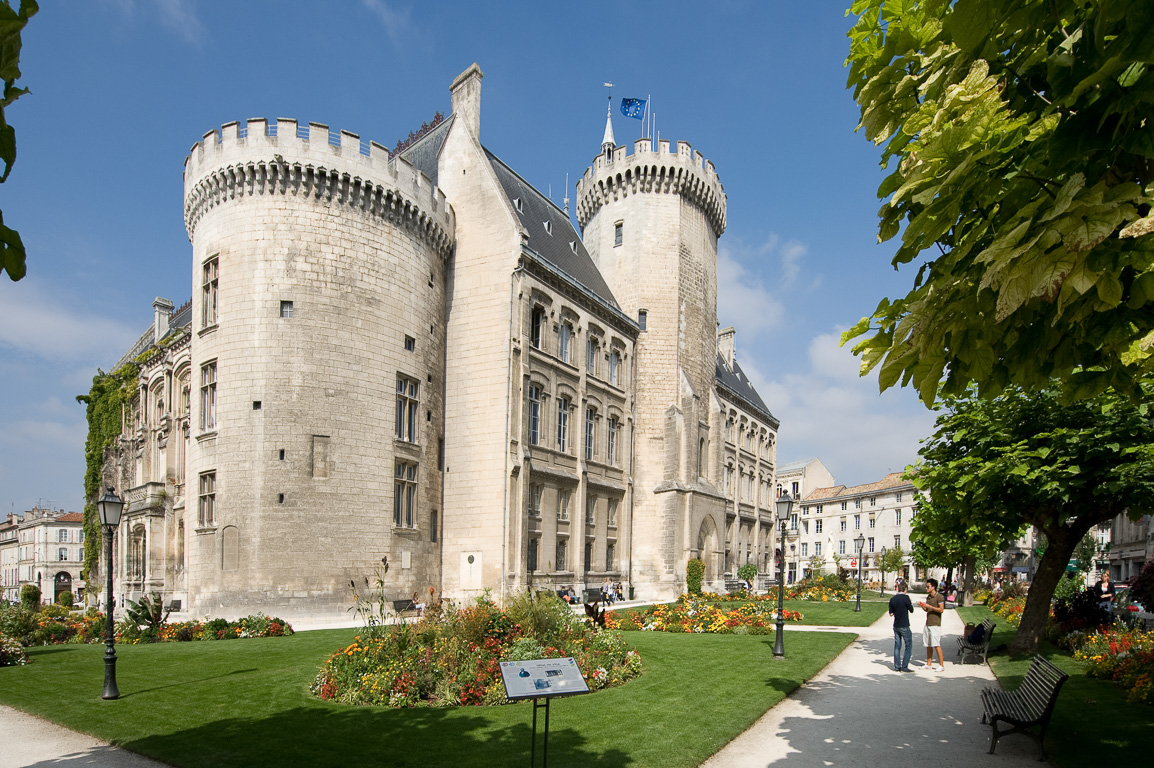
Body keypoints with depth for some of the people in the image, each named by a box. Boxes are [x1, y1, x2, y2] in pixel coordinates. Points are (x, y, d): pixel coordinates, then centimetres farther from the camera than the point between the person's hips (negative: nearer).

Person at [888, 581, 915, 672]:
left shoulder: (892, 599, 3)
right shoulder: (905, 597, -12)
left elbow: (891, 613, 6)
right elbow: (911, 610, -3)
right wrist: (911, 604, 14)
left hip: (896, 626, 5)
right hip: (904, 626, -5)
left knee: (897, 646, 11)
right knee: (908, 646, 4)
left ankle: (897, 666, 12)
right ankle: (904, 667, 0)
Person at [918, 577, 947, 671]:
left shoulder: (939, 597, -9)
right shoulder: (928, 597, 15)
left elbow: (941, 610, -16)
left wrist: (929, 606, -19)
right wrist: (922, 606, 3)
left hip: (935, 624, -8)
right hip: (928, 623, 8)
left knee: (937, 645, -7)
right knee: (928, 645, 10)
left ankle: (941, 665, -1)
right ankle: (929, 664, 16)